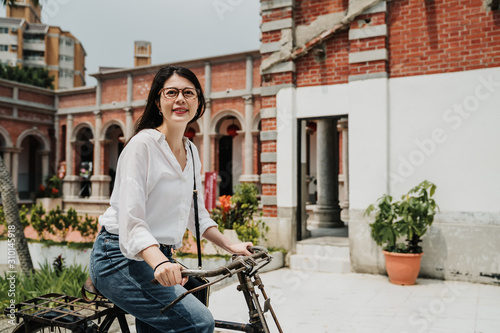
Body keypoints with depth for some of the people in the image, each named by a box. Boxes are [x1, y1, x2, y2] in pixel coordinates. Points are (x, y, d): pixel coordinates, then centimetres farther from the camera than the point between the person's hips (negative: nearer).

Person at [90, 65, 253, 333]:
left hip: (159, 258, 8)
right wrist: (160, 263, -38)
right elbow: (132, 222, -23)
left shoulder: (191, 152, 9)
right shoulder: (143, 144, -15)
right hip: (121, 256, -8)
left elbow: (195, 212, 18)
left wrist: (229, 246, 8)